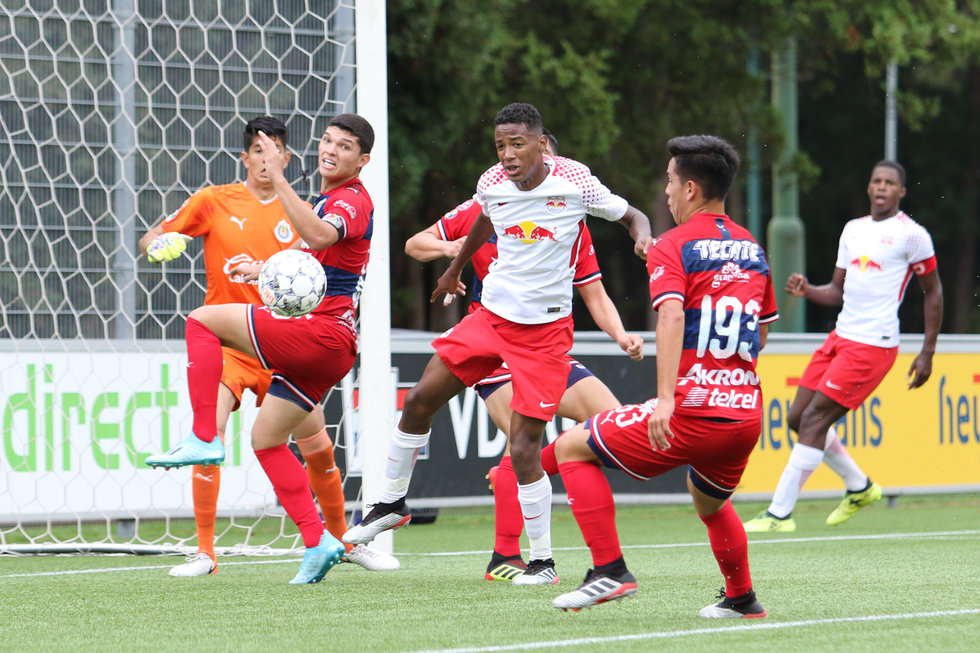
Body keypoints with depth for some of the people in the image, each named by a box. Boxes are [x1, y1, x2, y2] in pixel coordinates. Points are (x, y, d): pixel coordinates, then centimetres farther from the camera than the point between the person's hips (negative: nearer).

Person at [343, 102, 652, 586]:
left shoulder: (575, 182, -15)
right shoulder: (491, 185, -4)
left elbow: (632, 217, 0)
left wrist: (642, 238, -23)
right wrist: (455, 268, 35)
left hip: (545, 330, -5)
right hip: (491, 315, 5)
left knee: (523, 448, -10)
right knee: (419, 400, 3)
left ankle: (541, 560, 3)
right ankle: (391, 504, 25)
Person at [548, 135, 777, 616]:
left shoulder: (672, 247, -4)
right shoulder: (752, 249, 16)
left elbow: (672, 315, -21)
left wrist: (666, 400, -29)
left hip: (691, 412, -7)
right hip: (746, 414, 7)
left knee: (572, 447, 7)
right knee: (709, 502, 35)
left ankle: (610, 570, -3)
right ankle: (742, 599, 42)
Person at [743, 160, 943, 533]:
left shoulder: (911, 235, -5)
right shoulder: (853, 229, 15)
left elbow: (933, 292, 1)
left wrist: (927, 353, -3)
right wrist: (807, 291, -3)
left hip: (873, 344, -8)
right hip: (841, 336, 8)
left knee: (814, 420, -14)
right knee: (798, 418, 6)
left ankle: (780, 514, -10)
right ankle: (859, 487, 26)